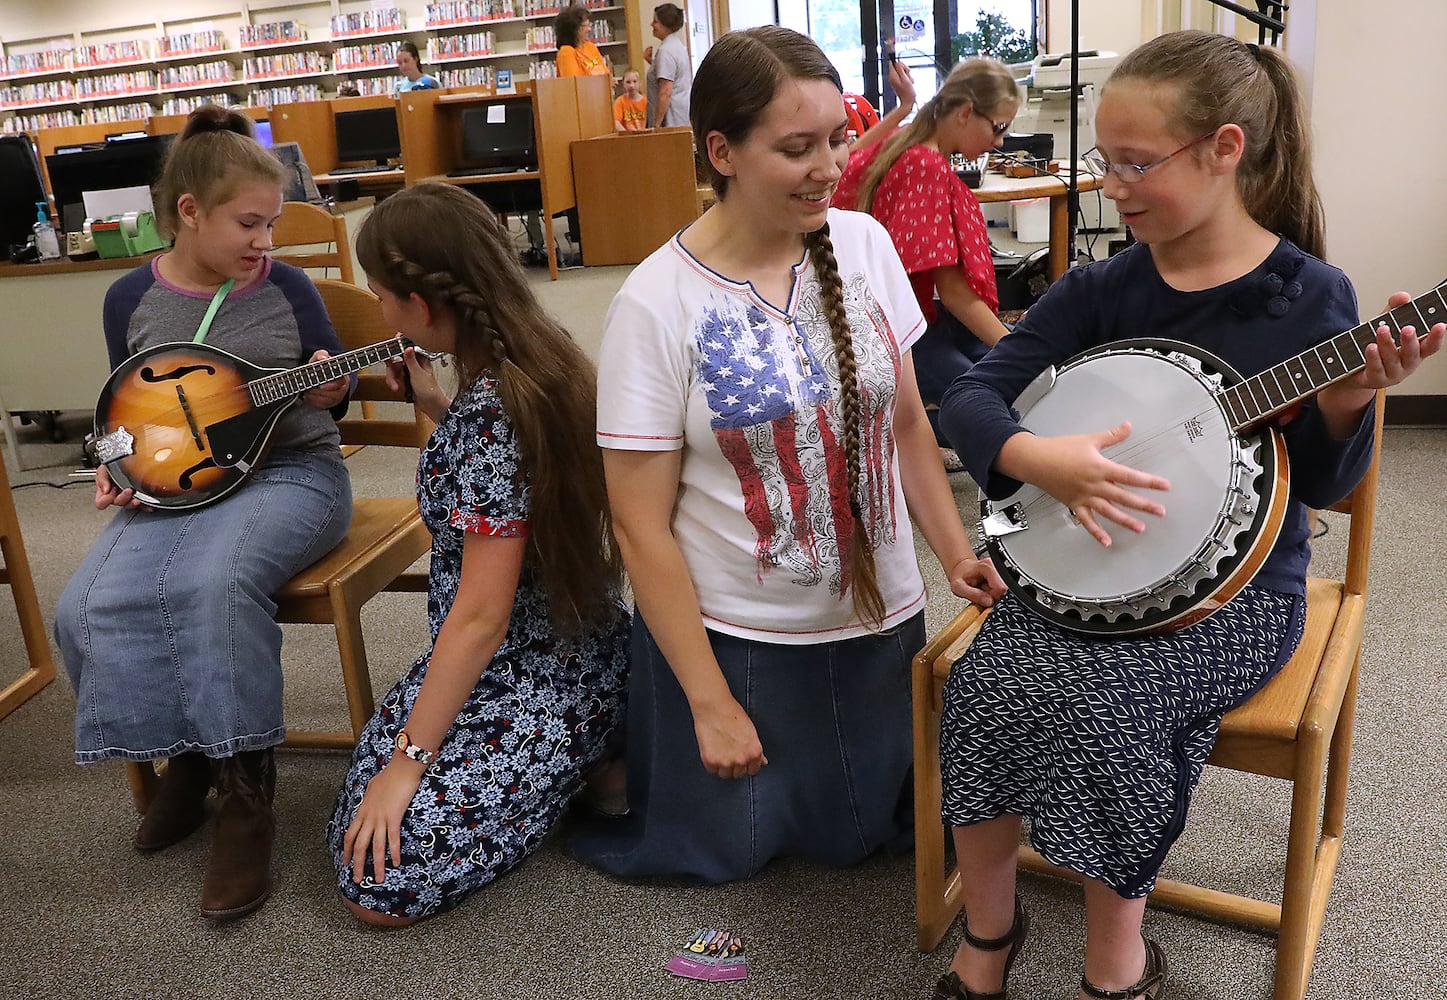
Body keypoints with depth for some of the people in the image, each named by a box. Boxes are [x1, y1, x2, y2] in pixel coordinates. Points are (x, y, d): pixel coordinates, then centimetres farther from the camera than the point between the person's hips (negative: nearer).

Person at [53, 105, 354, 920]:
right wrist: (118, 466, -3)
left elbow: (332, 397, 6)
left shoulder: (286, 287, -1)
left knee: (218, 581, -35)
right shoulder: (132, 299, 6)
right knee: (87, 610, -21)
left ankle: (246, 796, -20)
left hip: (290, 472, -3)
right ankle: (186, 759, 3)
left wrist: (329, 390, -17)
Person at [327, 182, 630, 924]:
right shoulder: (537, 355, -1)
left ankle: (583, 769, 3)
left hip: (533, 677, -9)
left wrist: (408, 759, -17)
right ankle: (588, 747, 16)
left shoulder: (490, 409, -28)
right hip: (561, 641, 9)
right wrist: (437, 409, 10)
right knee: (360, 826, 15)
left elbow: (483, 614, -25)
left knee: (379, 883, -8)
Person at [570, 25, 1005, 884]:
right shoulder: (656, 304, -18)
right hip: (734, 636, -3)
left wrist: (958, 554, -1)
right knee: (730, 848, 12)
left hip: (882, 617, 4)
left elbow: (907, 419, 6)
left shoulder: (864, 243, -5)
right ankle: (634, 752, 39)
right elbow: (642, 527, -15)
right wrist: (710, 702, -13)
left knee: (865, 831, 16)